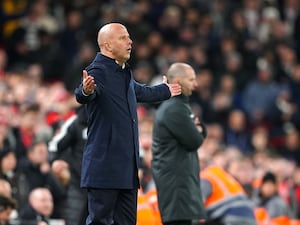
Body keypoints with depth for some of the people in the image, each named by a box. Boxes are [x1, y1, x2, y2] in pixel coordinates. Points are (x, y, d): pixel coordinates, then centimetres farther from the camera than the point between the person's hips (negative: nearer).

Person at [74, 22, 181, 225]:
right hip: (105, 166, -9)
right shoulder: (98, 71, -12)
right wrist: (85, 91, -56)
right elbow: (82, 95, -33)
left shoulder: (125, 73, 18)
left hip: (127, 166, 9)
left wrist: (165, 91, 56)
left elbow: (140, 92, 40)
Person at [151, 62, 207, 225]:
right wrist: (197, 132, 5)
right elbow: (193, 142, -17)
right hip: (176, 177, -11)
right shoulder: (175, 109, -15)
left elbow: (201, 134, 22)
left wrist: (198, 128, -1)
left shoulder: (170, 106, 19)